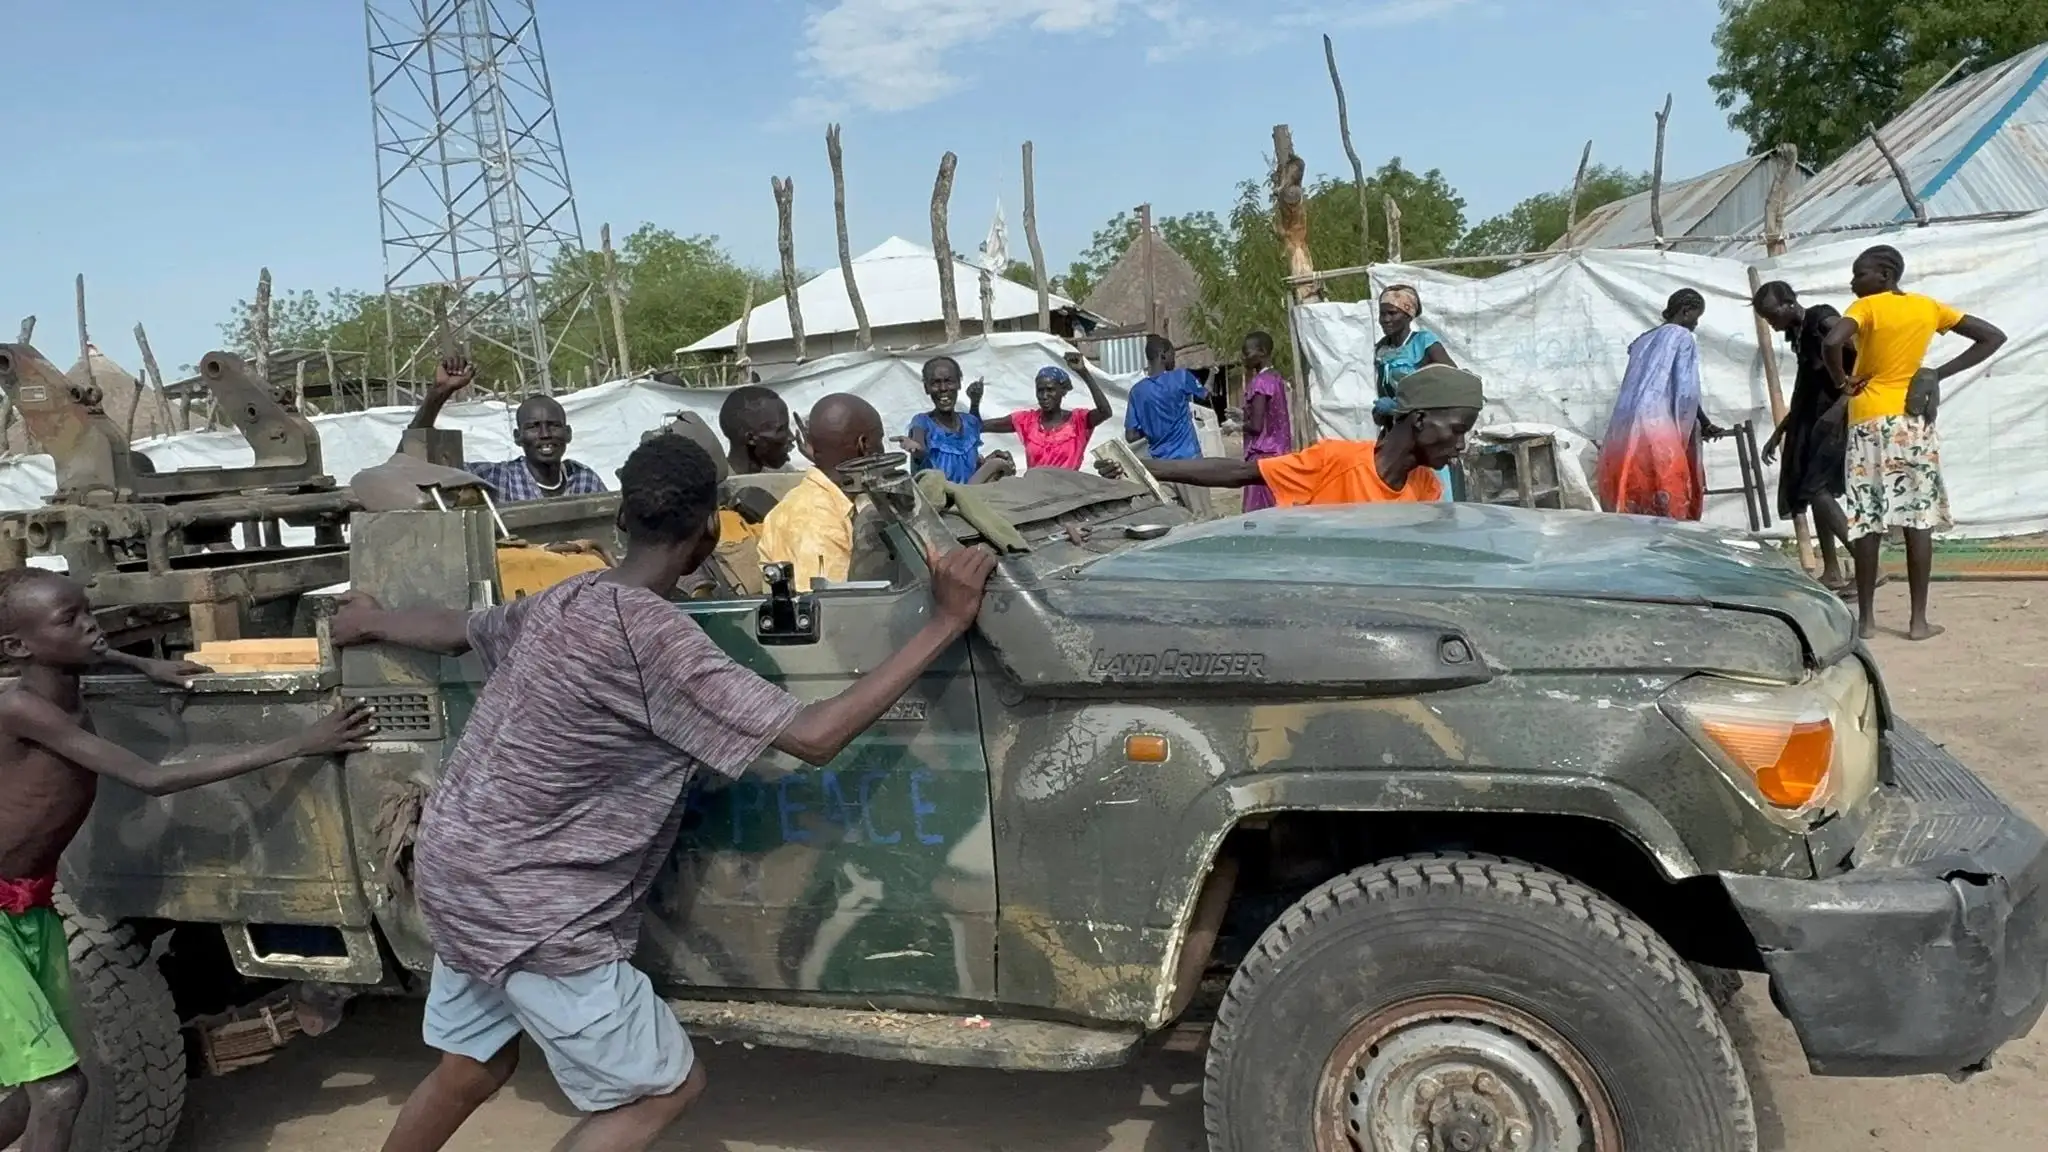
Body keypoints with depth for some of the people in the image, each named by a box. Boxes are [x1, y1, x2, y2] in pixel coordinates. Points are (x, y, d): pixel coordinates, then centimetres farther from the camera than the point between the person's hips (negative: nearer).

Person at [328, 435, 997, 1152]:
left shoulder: (563, 602, 1)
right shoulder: (653, 637, -26)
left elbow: (456, 629, 21)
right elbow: (815, 737, -29)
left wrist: (372, 622, 45)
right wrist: (946, 623, -27)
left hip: (455, 867, 9)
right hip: (527, 907, -9)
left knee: (474, 1068, 26)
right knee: (665, 1087, 4)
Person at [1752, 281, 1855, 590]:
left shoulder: (1824, 321, -9)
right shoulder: (1798, 333, 16)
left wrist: (1839, 406, -28)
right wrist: (1778, 433, 25)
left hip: (1837, 419, -9)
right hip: (1815, 421, 9)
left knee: (1816, 490, -17)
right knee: (1815, 491, 9)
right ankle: (1832, 571, 14)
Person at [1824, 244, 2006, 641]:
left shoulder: (1866, 307, -6)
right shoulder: (1929, 306, 9)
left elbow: (1831, 343, -26)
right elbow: (1993, 337, 12)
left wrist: (1842, 380, -8)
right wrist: (1939, 373, 6)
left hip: (1870, 420, -4)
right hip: (1915, 420, 4)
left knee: (1867, 522, 0)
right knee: (1918, 519, 4)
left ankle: (1866, 618, 3)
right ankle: (1919, 619, 5)